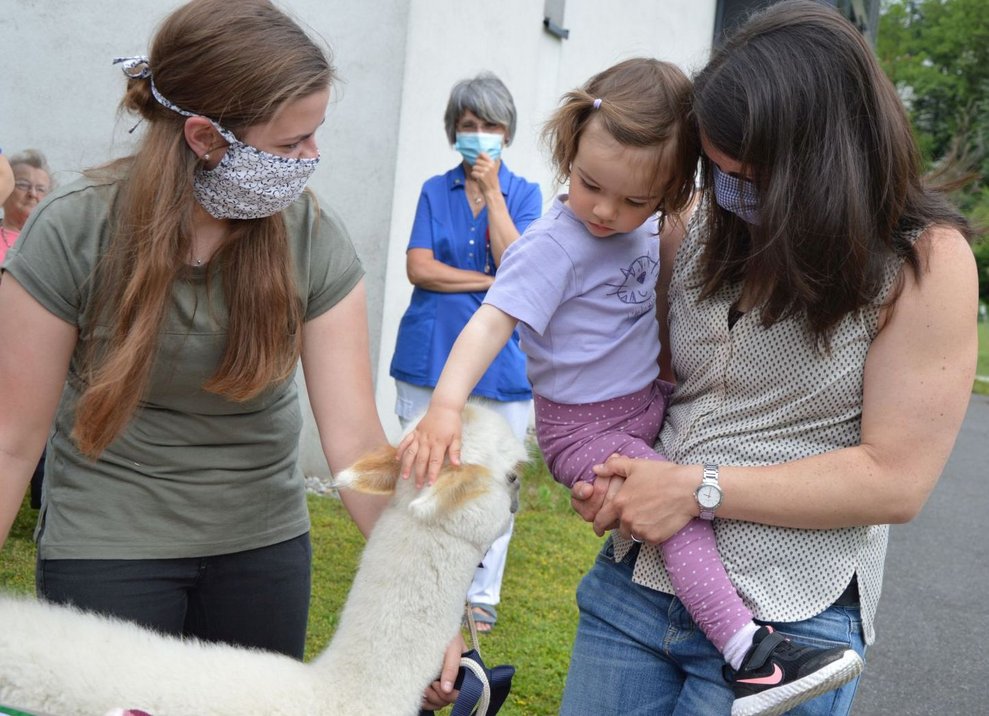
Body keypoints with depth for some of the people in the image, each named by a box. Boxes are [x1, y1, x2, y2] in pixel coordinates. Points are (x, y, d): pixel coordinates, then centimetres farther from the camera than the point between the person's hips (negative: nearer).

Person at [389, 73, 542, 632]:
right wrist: (492, 283, -11)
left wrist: (492, 192, -11)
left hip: (500, 359, -1)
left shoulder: (525, 194, 5)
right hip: (431, 355, 1)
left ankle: (482, 596, 17)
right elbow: (419, 268, -4)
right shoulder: (435, 191, 8)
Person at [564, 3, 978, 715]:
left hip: (785, 621, -4)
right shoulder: (700, 230, 4)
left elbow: (896, 480, -13)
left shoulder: (925, 258, -11)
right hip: (636, 577, 5)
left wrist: (697, 488, -15)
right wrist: (609, 478, -4)